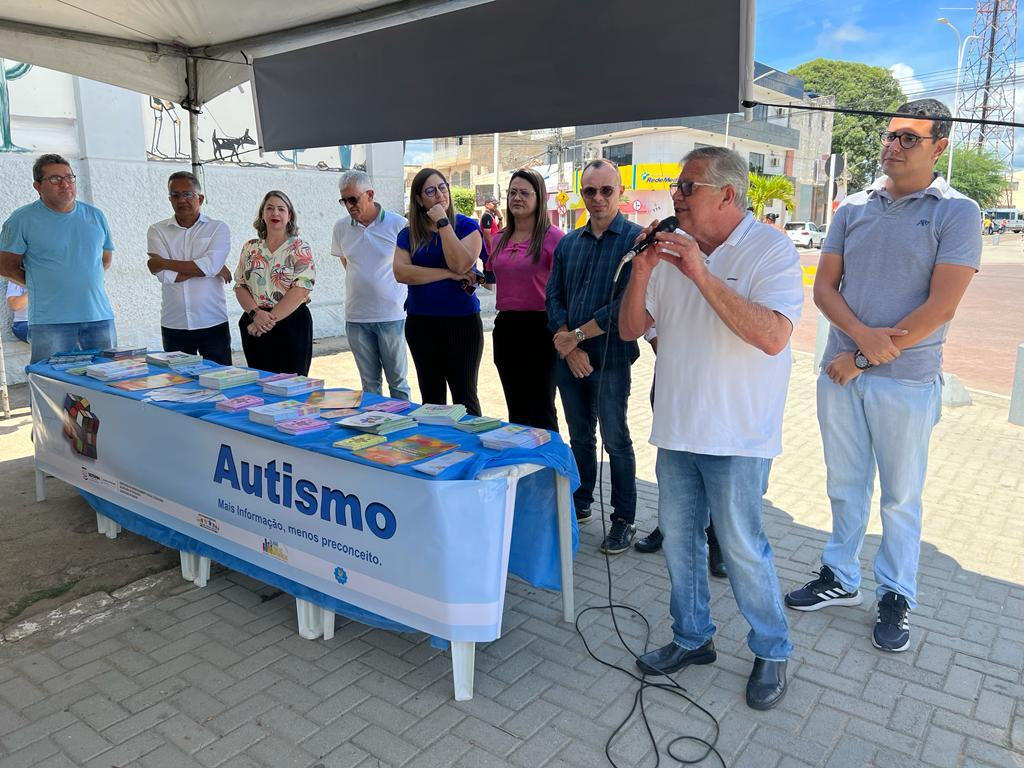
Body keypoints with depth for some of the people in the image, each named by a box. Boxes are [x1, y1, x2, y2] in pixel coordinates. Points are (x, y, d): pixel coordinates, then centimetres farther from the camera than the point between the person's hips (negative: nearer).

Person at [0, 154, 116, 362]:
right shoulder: (22, 219, 0)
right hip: (51, 321, -4)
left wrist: (85, 281, 11)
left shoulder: (96, 216, 11)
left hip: (100, 317, 4)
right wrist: (40, 285, 2)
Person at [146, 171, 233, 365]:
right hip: (173, 325, 2)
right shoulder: (157, 231, 6)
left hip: (213, 323, -1)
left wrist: (164, 263, -8)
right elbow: (165, 275, -8)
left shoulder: (218, 228, 3)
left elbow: (210, 265, -14)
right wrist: (212, 269, -9)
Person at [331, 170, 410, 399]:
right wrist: (363, 282, 12)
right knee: (369, 383, 12)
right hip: (356, 317, 3)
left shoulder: (398, 224, -7)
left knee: (397, 381, 5)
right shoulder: (341, 227, 4)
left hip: (392, 314, -3)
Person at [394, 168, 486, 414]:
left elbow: (461, 264, -16)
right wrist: (449, 274, -14)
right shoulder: (408, 234, 7)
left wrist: (442, 223, -12)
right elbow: (401, 272, -10)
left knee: (464, 397, 2)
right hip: (420, 322, 3)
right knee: (431, 398, 12)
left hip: (462, 321, -3)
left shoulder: (466, 225, 0)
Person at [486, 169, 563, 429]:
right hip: (506, 327, 6)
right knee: (515, 409, 16)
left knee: (540, 411, 2)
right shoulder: (500, 239, 12)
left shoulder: (552, 236, -9)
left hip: (539, 327, -6)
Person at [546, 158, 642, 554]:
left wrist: (577, 336, -13)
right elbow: (554, 297, 6)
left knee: (615, 441, 4)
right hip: (569, 359, 5)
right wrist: (568, 347, -8)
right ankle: (581, 503, 33)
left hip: (610, 361, -5)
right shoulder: (568, 243, 10)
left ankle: (624, 519, 17)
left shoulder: (635, 239, -7)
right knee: (579, 436, 17)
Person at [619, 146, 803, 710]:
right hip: (676, 426, 6)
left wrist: (701, 274, -26)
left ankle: (771, 652, 26)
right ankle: (692, 637, 34)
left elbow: (772, 336, -26)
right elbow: (630, 329, 6)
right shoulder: (671, 249, 6)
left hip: (735, 433, -6)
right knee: (678, 536, 15)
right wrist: (641, 272, -11)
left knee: (742, 546, 3)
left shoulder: (771, 249, -10)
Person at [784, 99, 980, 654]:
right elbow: (824, 287, 4)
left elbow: (941, 306, -14)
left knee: (901, 497, 9)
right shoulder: (853, 208, 7)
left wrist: (864, 359, -14)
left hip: (906, 381, -4)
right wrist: (861, 334, -15)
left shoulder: (956, 213, -6)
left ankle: (896, 597, 26)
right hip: (840, 373, 4)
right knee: (845, 486, 15)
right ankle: (840, 578, 31)